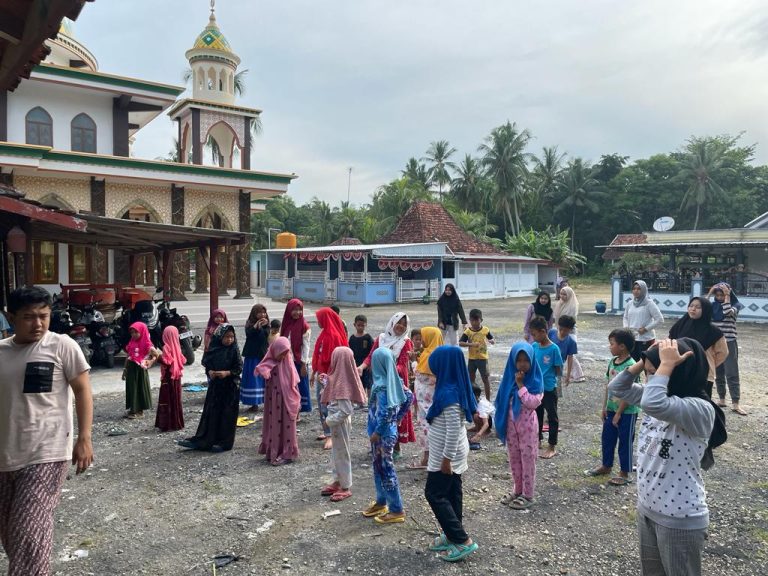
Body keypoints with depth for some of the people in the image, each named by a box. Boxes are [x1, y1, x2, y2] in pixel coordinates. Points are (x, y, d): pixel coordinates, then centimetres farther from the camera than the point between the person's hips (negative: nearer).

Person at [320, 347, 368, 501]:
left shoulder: (342, 382, -27)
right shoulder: (342, 377, 0)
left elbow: (346, 410, -27)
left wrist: (329, 420, -17)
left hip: (340, 423, -9)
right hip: (337, 422, 9)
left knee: (342, 454, 5)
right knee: (336, 453, 20)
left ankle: (346, 487, 19)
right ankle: (337, 481, 34)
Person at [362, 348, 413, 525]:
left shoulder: (381, 385, -23)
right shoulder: (394, 380, 2)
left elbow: (386, 411, -30)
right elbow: (409, 397, 12)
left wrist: (376, 433, -20)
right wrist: (397, 418, 14)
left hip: (383, 434, -9)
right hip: (390, 430, 9)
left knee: (386, 469, 3)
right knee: (379, 467, 21)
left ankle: (397, 510, 13)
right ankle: (381, 502, 35)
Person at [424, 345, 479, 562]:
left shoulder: (449, 393, -27)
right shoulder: (456, 388, 3)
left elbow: (453, 430, -28)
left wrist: (446, 459, -22)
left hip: (446, 456, -9)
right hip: (453, 453, 9)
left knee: (434, 494, 1)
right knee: (451, 494, 17)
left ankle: (463, 541, 4)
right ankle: (451, 535, 29)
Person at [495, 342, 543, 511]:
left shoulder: (535, 380, -12)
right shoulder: (509, 377, -1)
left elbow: (532, 403, -23)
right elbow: (502, 402, 5)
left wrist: (520, 384, -21)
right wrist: (499, 424, 5)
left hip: (527, 424, -4)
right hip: (510, 424, 4)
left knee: (527, 459, 6)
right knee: (514, 458, 15)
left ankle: (528, 495, 18)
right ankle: (518, 490, 30)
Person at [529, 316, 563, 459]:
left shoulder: (554, 348, -17)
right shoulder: (534, 346, -1)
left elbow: (559, 370, -10)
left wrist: (548, 376, -9)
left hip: (549, 389, -5)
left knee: (552, 417, 8)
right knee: (536, 415, 18)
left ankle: (552, 446, 19)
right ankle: (537, 440, 35)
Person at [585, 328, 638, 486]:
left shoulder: (630, 366, -23)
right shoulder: (612, 361, 2)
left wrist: (618, 414, -15)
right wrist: (605, 408, 11)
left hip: (627, 412, -8)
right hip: (612, 409, 8)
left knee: (625, 442, 7)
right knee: (607, 438, 17)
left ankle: (624, 473, 21)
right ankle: (606, 466, 35)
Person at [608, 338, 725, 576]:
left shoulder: (700, 410, -25)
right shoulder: (661, 397, 1)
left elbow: (653, 404, -43)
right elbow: (616, 388, 8)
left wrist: (666, 364, -31)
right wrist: (643, 362, -5)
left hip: (680, 520, -8)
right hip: (646, 508, 8)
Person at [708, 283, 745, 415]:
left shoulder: (735, 304, -4)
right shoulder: (714, 305, 7)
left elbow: (728, 312, -23)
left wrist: (727, 296, -16)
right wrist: (709, 294, -6)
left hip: (729, 343, -4)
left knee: (731, 373, -5)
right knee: (718, 373, 9)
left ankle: (735, 403, -3)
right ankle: (721, 399, 18)